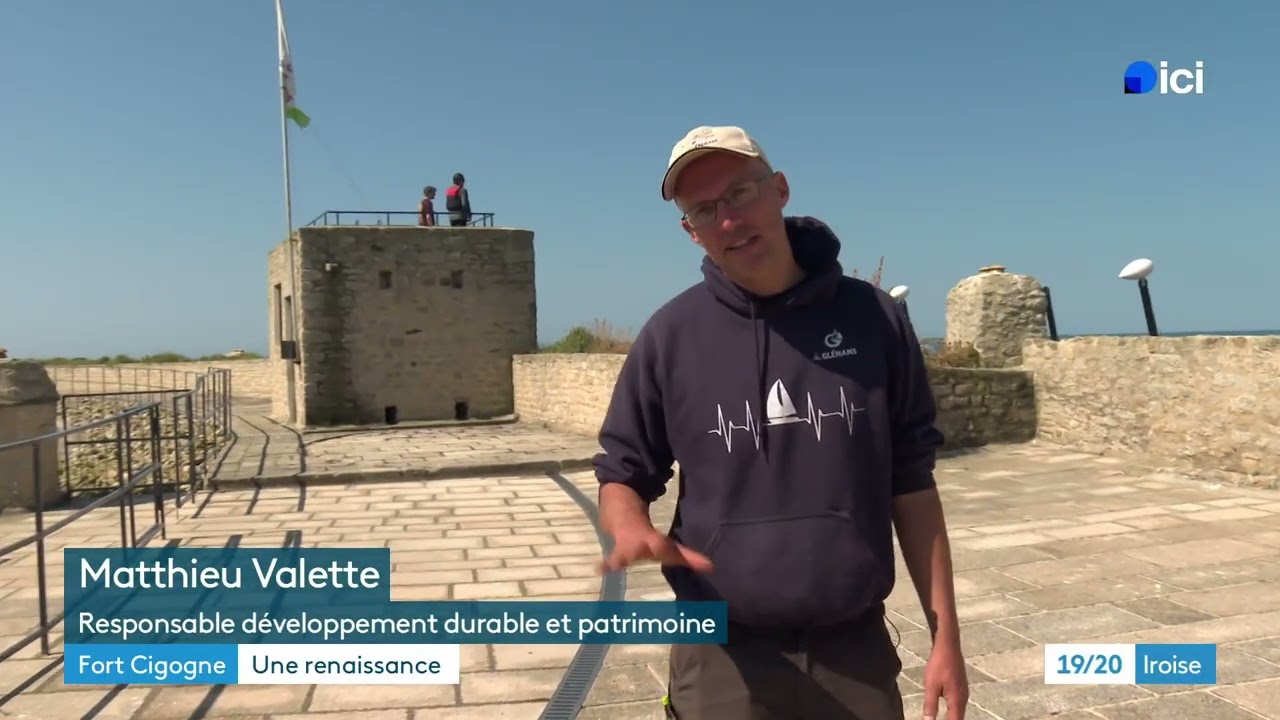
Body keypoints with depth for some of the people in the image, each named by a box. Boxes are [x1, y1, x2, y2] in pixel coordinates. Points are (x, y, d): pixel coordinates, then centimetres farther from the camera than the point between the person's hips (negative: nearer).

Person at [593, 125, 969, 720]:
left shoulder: (873, 317, -2)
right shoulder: (670, 336, -4)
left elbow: (910, 485, 1)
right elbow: (622, 473, 3)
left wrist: (944, 634, 1)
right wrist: (632, 531, -19)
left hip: (857, 651, 1)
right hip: (723, 659, -1)